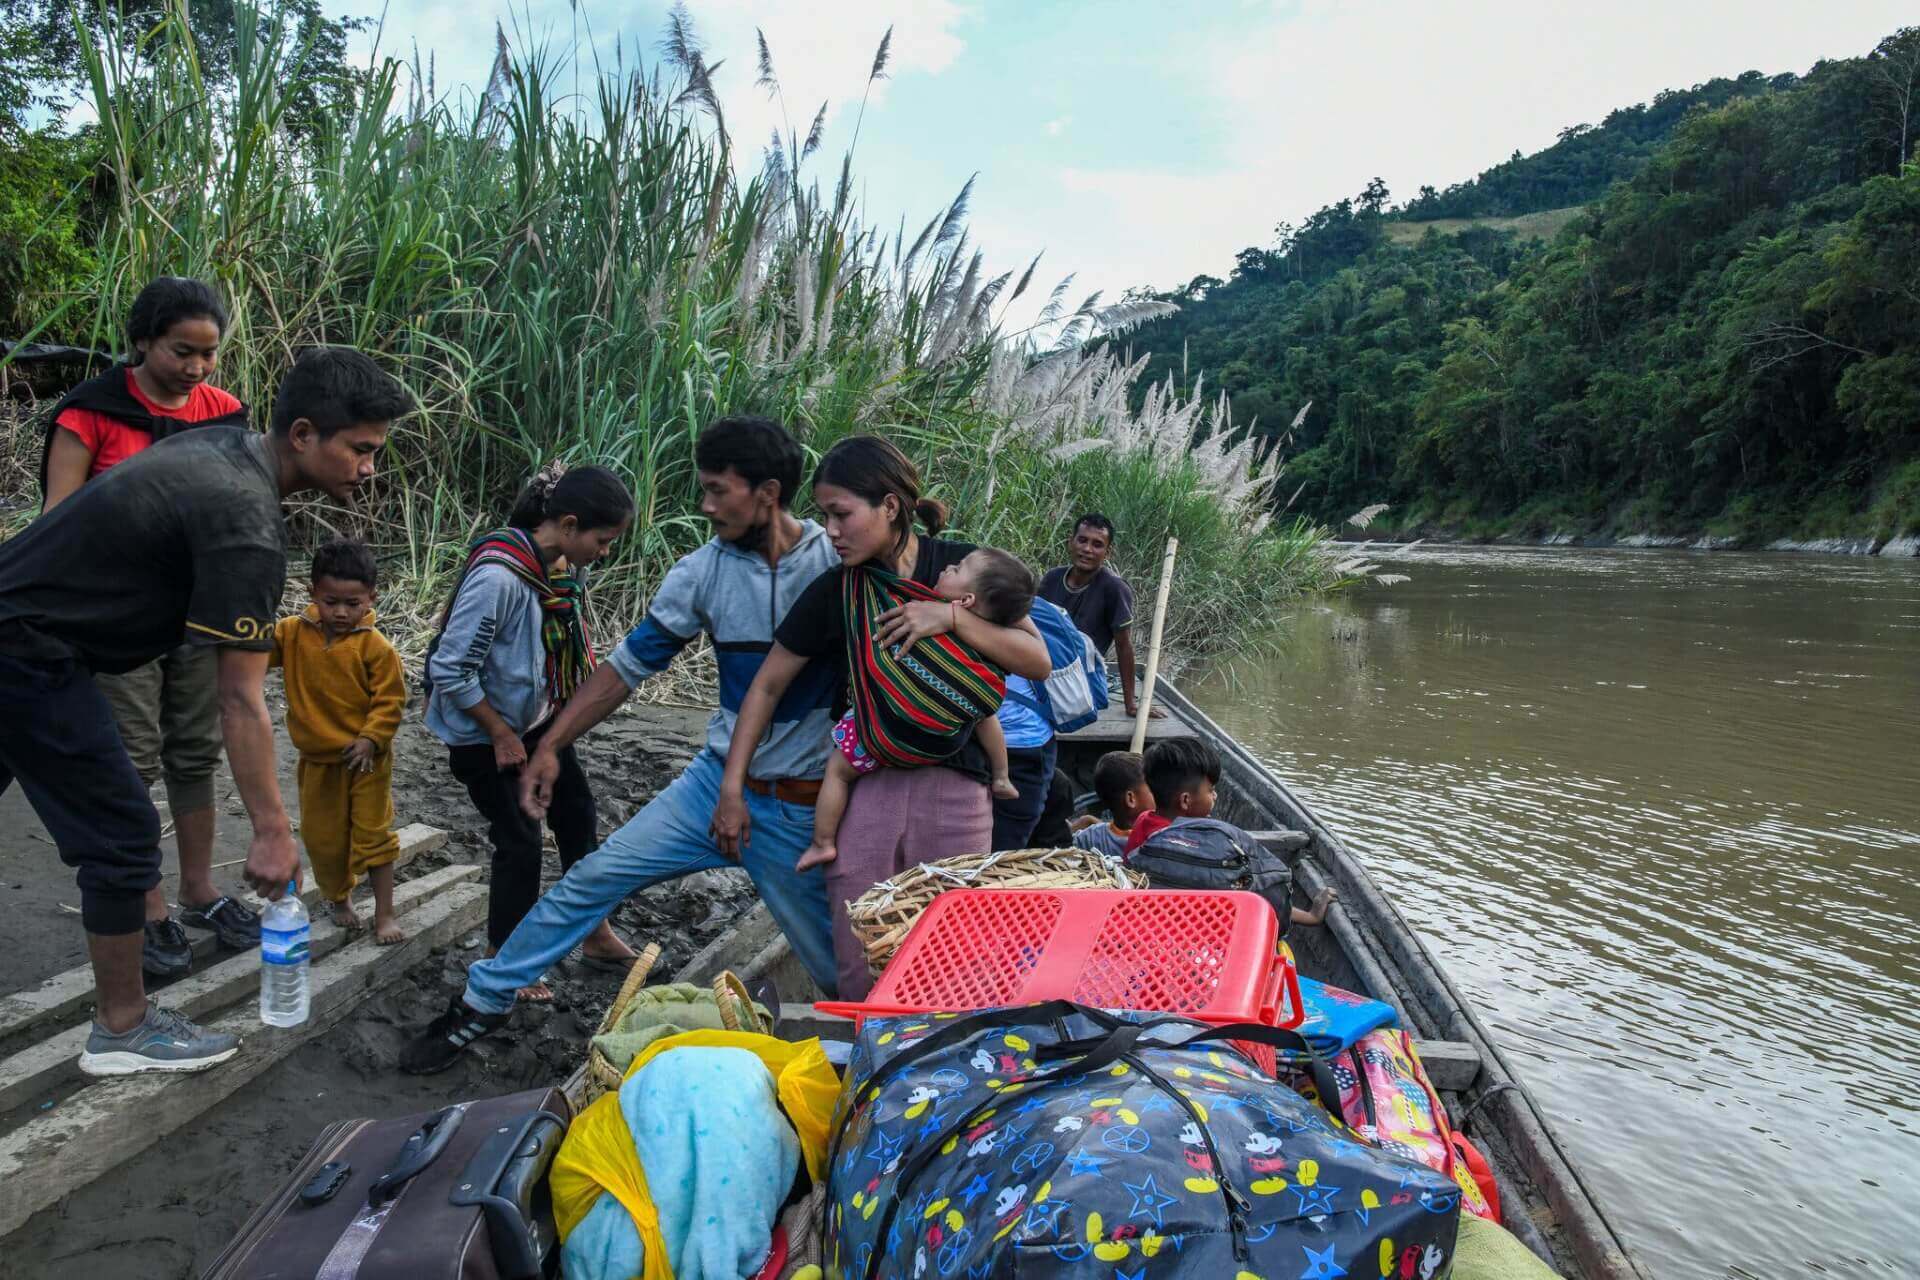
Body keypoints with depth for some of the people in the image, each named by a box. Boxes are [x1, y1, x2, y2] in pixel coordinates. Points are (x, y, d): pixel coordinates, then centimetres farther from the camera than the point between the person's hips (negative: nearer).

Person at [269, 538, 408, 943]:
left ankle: (384, 913, 13)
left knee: (373, 832, 4)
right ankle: (339, 896, 37)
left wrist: (371, 739, -19)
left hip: (365, 756, -3)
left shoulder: (374, 646, -15)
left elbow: (390, 699, -12)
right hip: (317, 758, 4)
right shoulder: (294, 632, -5)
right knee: (322, 836, 14)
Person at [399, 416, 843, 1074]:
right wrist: (550, 745, 4)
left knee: (842, 967, 6)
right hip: (715, 781, 4)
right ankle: (484, 1001, 25)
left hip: (801, 810, -4)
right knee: (592, 876, 6)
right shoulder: (704, 570, -2)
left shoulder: (840, 561, -13)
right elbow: (632, 660, 5)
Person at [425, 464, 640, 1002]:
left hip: (536, 720, 8)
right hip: (484, 734, -8)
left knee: (577, 816, 14)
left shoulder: (557, 566, -6)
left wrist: (560, 721, 6)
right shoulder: (498, 577, -31)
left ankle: (596, 932, 31)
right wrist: (502, 735, -18)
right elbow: (449, 669, -27)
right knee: (520, 841, 2)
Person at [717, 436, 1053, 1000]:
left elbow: (1037, 661, -3)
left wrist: (951, 617, -15)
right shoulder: (831, 593, 4)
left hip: (952, 788, -1)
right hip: (863, 789, 1)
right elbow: (766, 687, 10)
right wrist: (732, 789, 6)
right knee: (859, 972, -2)